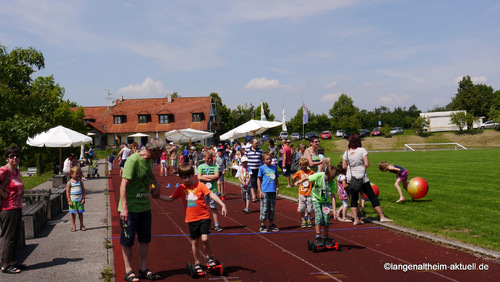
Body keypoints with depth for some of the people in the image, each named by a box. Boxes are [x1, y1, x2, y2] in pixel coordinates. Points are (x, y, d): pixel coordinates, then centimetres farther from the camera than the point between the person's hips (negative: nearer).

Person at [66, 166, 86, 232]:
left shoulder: (80, 181, 2)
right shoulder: (69, 183, -6)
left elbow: (83, 190, 6)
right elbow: (67, 192, -5)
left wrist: (83, 198, 0)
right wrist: (69, 201, -9)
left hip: (80, 201, 2)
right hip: (72, 201, -2)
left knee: (80, 213, 8)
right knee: (73, 213, 4)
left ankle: (81, 225, 19)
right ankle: (73, 226, 14)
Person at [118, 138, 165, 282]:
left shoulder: (149, 160, 5)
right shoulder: (133, 161, -19)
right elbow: (123, 185, -21)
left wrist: (157, 185, 9)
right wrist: (124, 208, -25)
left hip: (145, 207, 8)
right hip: (130, 208, -8)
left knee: (145, 238, 14)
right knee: (127, 240, 5)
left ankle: (143, 269, 25)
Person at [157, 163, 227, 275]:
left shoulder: (200, 185, -6)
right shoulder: (181, 188, 5)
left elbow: (211, 195, -13)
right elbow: (170, 198, 14)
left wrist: (222, 204, -22)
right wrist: (157, 196, 3)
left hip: (204, 217, -3)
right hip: (191, 219, 3)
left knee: (204, 239, -14)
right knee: (194, 241, 10)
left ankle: (210, 258, 11)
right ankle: (197, 263, 26)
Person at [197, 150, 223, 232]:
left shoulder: (215, 166, 5)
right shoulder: (201, 167, 6)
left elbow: (216, 176, -10)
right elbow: (199, 177, -7)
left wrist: (205, 176, -7)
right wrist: (211, 178, -10)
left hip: (213, 190, 0)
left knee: (214, 208, 5)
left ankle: (217, 225, 9)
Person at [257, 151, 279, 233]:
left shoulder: (274, 167, 12)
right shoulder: (262, 168, 0)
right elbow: (259, 180, 0)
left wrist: (277, 187, 7)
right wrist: (260, 191, -6)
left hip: (273, 191, 4)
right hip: (265, 191, -4)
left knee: (272, 209, 11)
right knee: (264, 209, -2)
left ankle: (271, 225, 20)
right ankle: (262, 225, 7)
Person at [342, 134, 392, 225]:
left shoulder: (347, 152, 1)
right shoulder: (362, 150, -8)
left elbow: (344, 166, 3)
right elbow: (367, 164, -12)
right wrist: (362, 167, 8)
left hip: (350, 179, 3)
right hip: (362, 178, -3)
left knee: (354, 198, 13)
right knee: (372, 196, 5)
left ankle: (356, 219, 8)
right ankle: (382, 217, 9)